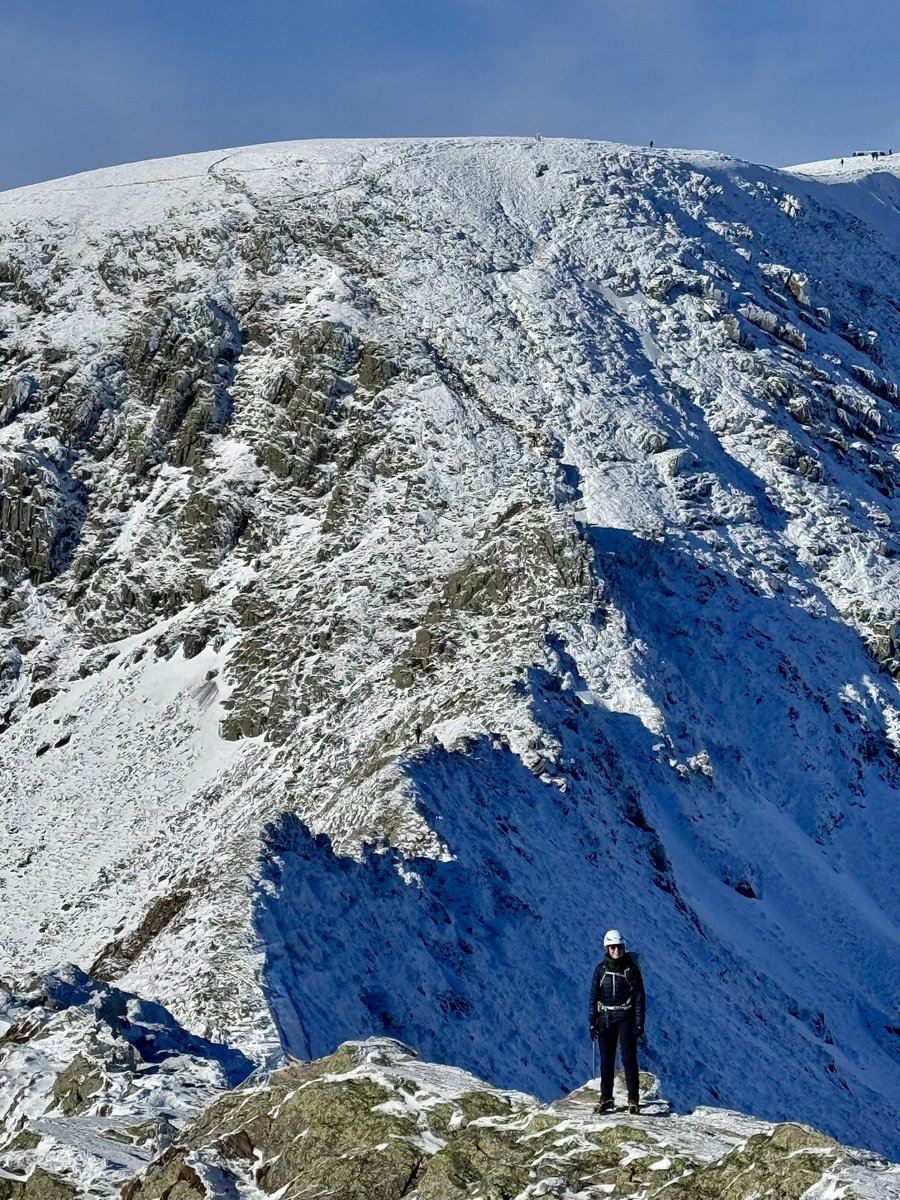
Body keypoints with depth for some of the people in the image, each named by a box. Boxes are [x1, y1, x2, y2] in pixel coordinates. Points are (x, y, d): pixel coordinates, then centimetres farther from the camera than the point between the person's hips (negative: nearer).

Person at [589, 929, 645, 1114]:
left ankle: (633, 1100, -4)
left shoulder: (631, 968, -1)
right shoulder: (601, 968, 3)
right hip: (605, 1018, 2)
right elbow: (594, 996, 5)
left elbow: (639, 996, 0)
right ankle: (606, 1099, 13)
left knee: (629, 1058, -8)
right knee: (606, 1060, 4)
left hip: (626, 1017, -2)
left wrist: (640, 1023, -6)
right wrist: (592, 1023, 0)